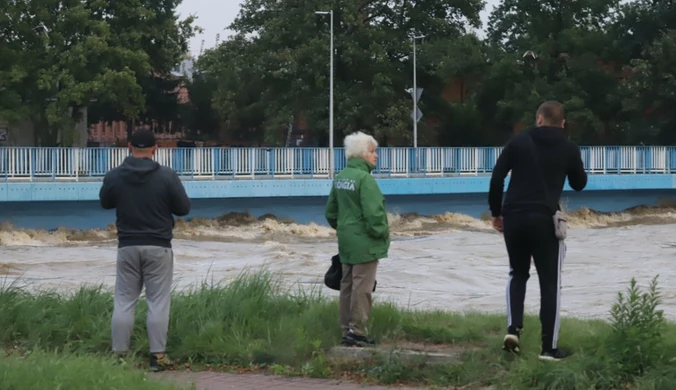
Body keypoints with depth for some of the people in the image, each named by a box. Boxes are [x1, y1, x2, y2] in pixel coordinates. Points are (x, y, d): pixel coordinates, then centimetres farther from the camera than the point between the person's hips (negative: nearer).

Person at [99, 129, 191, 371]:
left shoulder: (114, 177, -3)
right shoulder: (167, 176, -10)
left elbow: (105, 203, 14)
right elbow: (184, 208, -2)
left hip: (127, 247, 2)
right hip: (158, 247, -2)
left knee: (124, 301, 7)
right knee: (158, 302, 2)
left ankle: (119, 355, 6)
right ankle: (157, 356, 0)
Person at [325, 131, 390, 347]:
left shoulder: (340, 178, 9)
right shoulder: (365, 179, -18)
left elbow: (331, 211, 17)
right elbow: (373, 213, -22)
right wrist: (382, 232, -8)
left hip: (346, 240, 9)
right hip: (365, 243, -9)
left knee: (347, 285, 13)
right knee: (362, 286, -3)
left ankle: (347, 328, 18)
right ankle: (357, 330, -3)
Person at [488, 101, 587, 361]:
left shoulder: (519, 141, 6)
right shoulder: (569, 148, 5)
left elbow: (497, 178, 1)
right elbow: (579, 184, 18)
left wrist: (496, 212, 10)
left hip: (514, 217, 2)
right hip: (545, 220, -2)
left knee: (518, 274, 21)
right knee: (550, 283, 6)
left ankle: (513, 328, 1)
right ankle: (549, 347, 3)